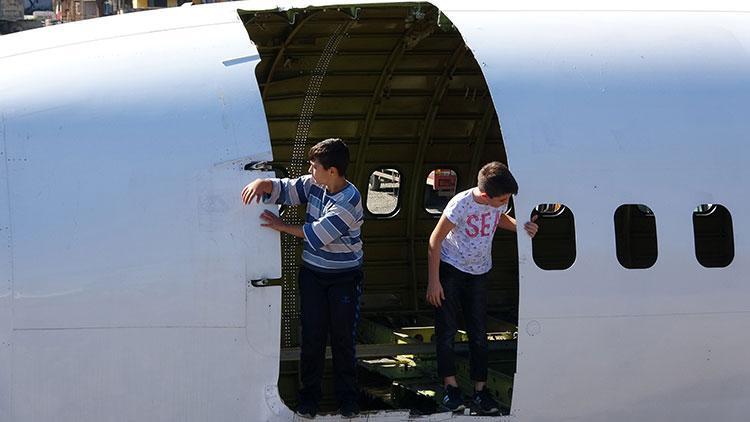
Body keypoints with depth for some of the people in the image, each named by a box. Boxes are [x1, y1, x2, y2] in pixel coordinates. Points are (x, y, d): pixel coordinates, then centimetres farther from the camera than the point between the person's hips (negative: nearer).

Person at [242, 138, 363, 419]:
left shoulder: (349, 200, -22)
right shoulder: (313, 185, -3)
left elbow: (317, 234, -24)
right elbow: (284, 190, 4)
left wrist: (281, 226, -16)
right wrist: (262, 183, -19)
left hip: (344, 277, -5)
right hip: (312, 272, 5)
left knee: (343, 338, 3)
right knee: (312, 336, 4)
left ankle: (347, 396, 15)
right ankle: (309, 394, 13)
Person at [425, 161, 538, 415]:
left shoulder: (499, 202, -12)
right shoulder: (461, 204, -27)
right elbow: (435, 240, -18)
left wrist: (521, 226, -7)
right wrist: (433, 281, -17)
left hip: (479, 272, 4)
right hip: (450, 269, -4)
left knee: (479, 333, 4)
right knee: (446, 330, -4)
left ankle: (480, 392, 7)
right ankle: (451, 387, 4)